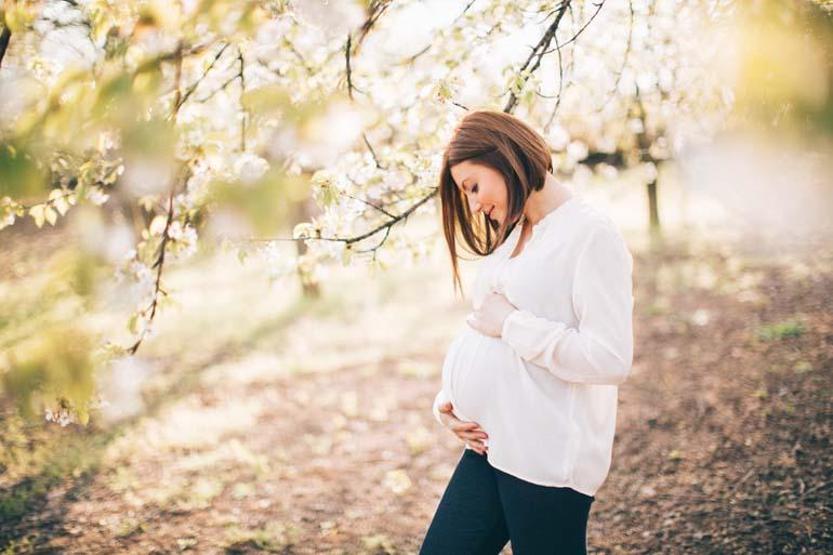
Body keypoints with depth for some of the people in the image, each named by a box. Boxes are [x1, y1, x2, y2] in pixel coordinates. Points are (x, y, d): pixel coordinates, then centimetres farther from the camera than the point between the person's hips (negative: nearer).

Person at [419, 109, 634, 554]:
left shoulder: (591, 234, -12)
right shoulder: (510, 236, 15)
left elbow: (611, 359, -20)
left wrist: (510, 324, -16)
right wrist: (447, 399, 2)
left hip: (548, 461, -8)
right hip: (489, 449, 8)